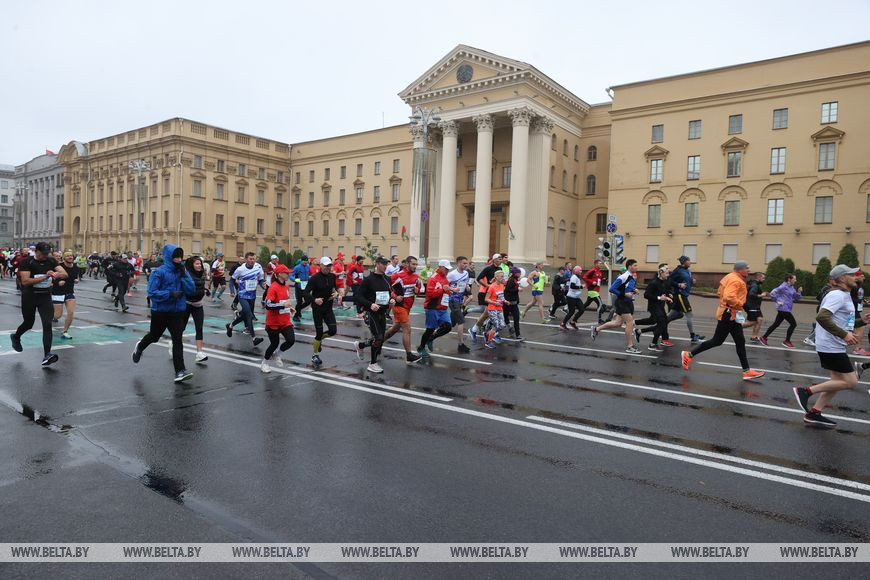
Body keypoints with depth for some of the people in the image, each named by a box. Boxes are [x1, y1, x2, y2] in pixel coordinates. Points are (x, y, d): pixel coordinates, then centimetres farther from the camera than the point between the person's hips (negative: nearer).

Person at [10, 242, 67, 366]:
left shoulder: (51, 261, 2)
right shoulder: (26, 262, -10)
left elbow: (65, 274, -6)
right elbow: (25, 281, -20)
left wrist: (57, 274, -29)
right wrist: (45, 277, -28)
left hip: (45, 296, 2)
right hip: (29, 296, -2)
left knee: (47, 324, -11)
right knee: (29, 323, 15)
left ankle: (47, 355, -14)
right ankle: (15, 337, 51)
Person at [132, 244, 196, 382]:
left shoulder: (182, 271, 1)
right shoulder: (159, 272, -13)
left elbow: (191, 290, -7)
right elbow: (152, 293, -17)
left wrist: (183, 275, -16)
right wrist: (171, 294, -26)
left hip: (178, 311, 2)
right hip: (160, 311, -2)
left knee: (178, 340, -8)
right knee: (154, 336, 20)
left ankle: (180, 371, -8)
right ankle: (139, 347, 55)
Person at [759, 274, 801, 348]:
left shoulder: (791, 288, 15)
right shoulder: (784, 287, -12)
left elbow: (797, 298, 17)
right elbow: (772, 293, -17)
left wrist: (799, 292, 0)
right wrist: (777, 301, -16)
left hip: (786, 309, 9)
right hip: (783, 309, -9)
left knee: (776, 324, 11)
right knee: (793, 324, -6)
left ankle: (763, 337, 15)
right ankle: (787, 341, 3)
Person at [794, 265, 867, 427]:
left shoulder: (844, 296, 16)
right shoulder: (837, 295, -15)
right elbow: (822, 317, -29)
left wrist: (862, 321, 10)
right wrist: (844, 335, -29)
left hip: (836, 347, 10)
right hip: (831, 347, -10)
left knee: (838, 380, 12)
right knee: (850, 382, -6)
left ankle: (814, 413, 14)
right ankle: (806, 391, -2)